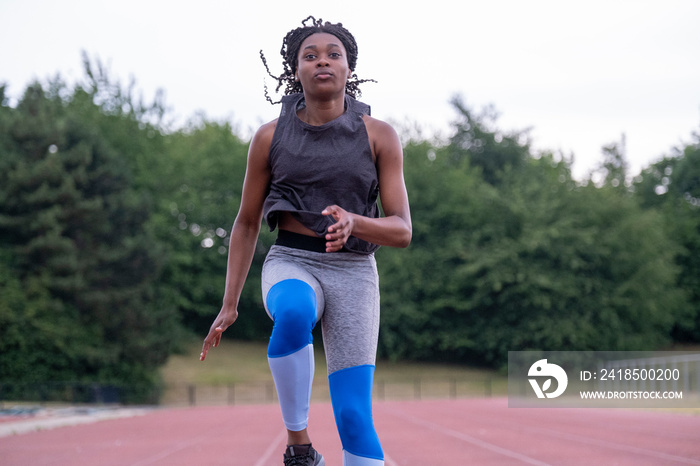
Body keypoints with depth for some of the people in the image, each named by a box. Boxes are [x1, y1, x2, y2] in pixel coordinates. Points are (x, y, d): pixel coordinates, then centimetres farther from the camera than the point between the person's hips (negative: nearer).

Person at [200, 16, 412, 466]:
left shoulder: (379, 136, 0)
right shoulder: (271, 137, 4)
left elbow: (402, 230, -3)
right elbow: (247, 224, 12)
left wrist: (352, 222, -25)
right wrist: (229, 304, 7)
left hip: (353, 272, 0)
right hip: (290, 263, 0)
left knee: (355, 418, -11)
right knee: (293, 314, -38)